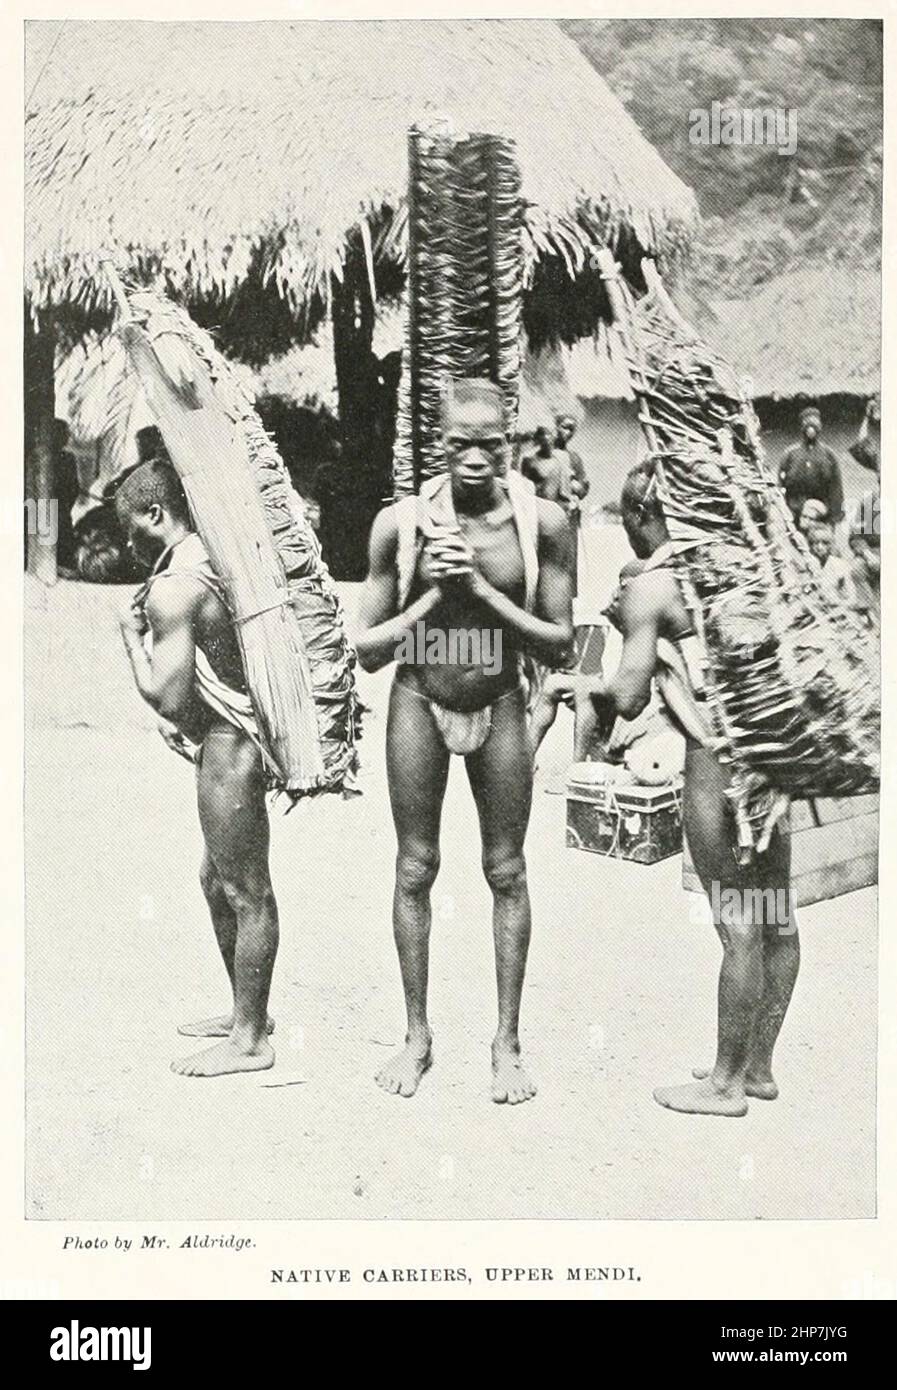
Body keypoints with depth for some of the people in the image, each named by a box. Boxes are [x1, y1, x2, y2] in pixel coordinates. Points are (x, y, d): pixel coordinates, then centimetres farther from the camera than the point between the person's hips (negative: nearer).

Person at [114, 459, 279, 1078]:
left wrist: (131, 632, -7)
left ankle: (250, 1040, 13)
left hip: (228, 745, -10)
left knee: (246, 891, 1)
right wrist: (178, 715, 13)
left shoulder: (173, 588, -18)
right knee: (220, 881, 21)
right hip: (241, 732, 10)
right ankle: (247, 1011, 34)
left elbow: (166, 696, -20)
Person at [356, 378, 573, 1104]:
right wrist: (432, 593, -20)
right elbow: (368, 650, -7)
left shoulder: (543, 521, -11)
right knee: (415, 869, 8)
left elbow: (560, 642, -9)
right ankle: (418, 1035, 23)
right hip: (419, 703, 0)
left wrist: (482, 590, -21)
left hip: (500, 706, 0)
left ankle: (508, 1039, 21)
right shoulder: (401, 523, -12)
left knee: (506, 872, 7)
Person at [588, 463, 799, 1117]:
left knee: (740, 927, 0)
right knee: (775, 917, 14)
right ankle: (759, 1066, 28)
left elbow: (629, 699, -11)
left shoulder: (649, 589, -7)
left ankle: (726, 1083, 13)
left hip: (722, 758, -8)